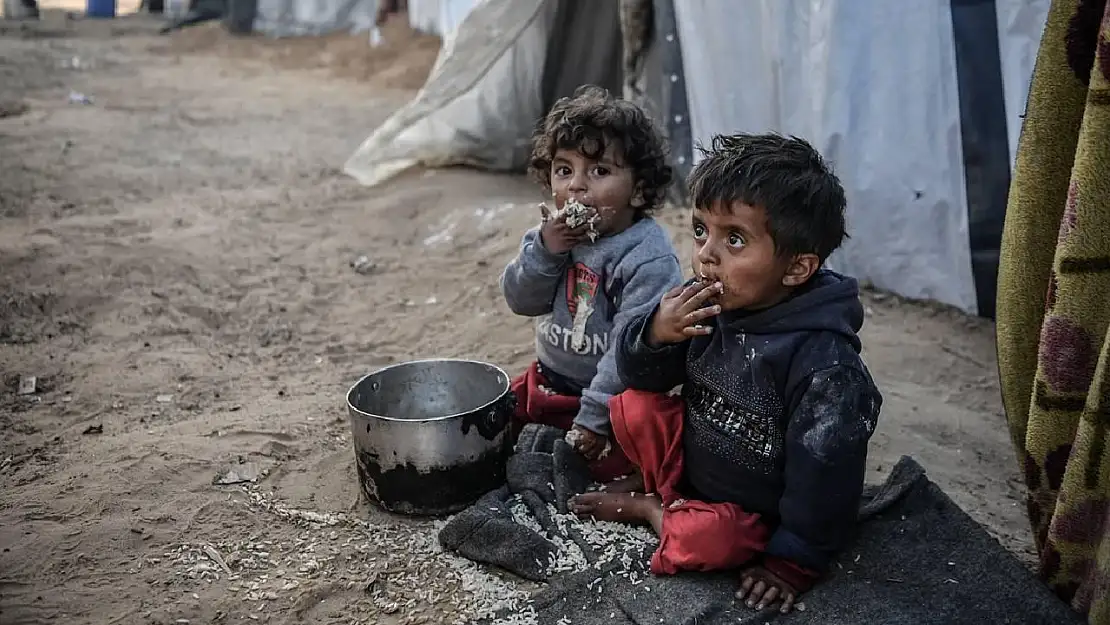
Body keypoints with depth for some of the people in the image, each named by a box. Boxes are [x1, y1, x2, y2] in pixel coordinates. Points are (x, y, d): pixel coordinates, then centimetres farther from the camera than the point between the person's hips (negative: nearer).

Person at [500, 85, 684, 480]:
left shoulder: (649, 259, -24)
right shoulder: (554, 232, 0)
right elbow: (520, 300, -3)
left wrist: (593, 420, -25)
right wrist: (544, 250, -21)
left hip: (611, 400, -7)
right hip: (551, 381, 7)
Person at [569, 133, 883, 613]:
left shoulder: (824, 362, -30)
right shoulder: (707, 306, -13)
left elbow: (824, 470, -23)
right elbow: (639, 375, -4)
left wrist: (794, 559, -16)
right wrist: (655, 333, -27)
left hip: (750, 510, -5)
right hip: (692, 456, 5)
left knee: (711, 540, -32)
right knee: (634, 407, -15)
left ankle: (647, 508, 0)